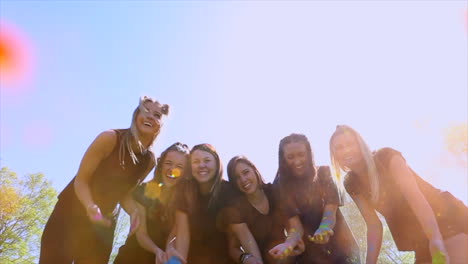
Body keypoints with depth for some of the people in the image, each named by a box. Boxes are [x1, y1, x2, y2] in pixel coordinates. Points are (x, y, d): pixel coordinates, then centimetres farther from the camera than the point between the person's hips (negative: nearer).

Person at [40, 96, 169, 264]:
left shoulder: (149, 161, -5)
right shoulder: (110, 138, -20)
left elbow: (125, 193, 2)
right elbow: (81, 180, -17)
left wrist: (134, 211, -19)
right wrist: (91, 207, -35)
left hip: (104, 221, 4)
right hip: (73, 211, -4)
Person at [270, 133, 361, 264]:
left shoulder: (323, 174, -7)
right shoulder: (282, 188, -8)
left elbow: (330, 212, -19)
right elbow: (295, 225, -15)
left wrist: (323, 231, -41)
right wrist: (288, 244, -37)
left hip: (342, 248, 0)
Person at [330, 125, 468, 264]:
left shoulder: (386, 157, -15)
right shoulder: (352, 184, 0)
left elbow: (415, 196, -28)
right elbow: (374, 225, -1)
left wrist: (436, 238, -41)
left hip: (448, 219, -5)